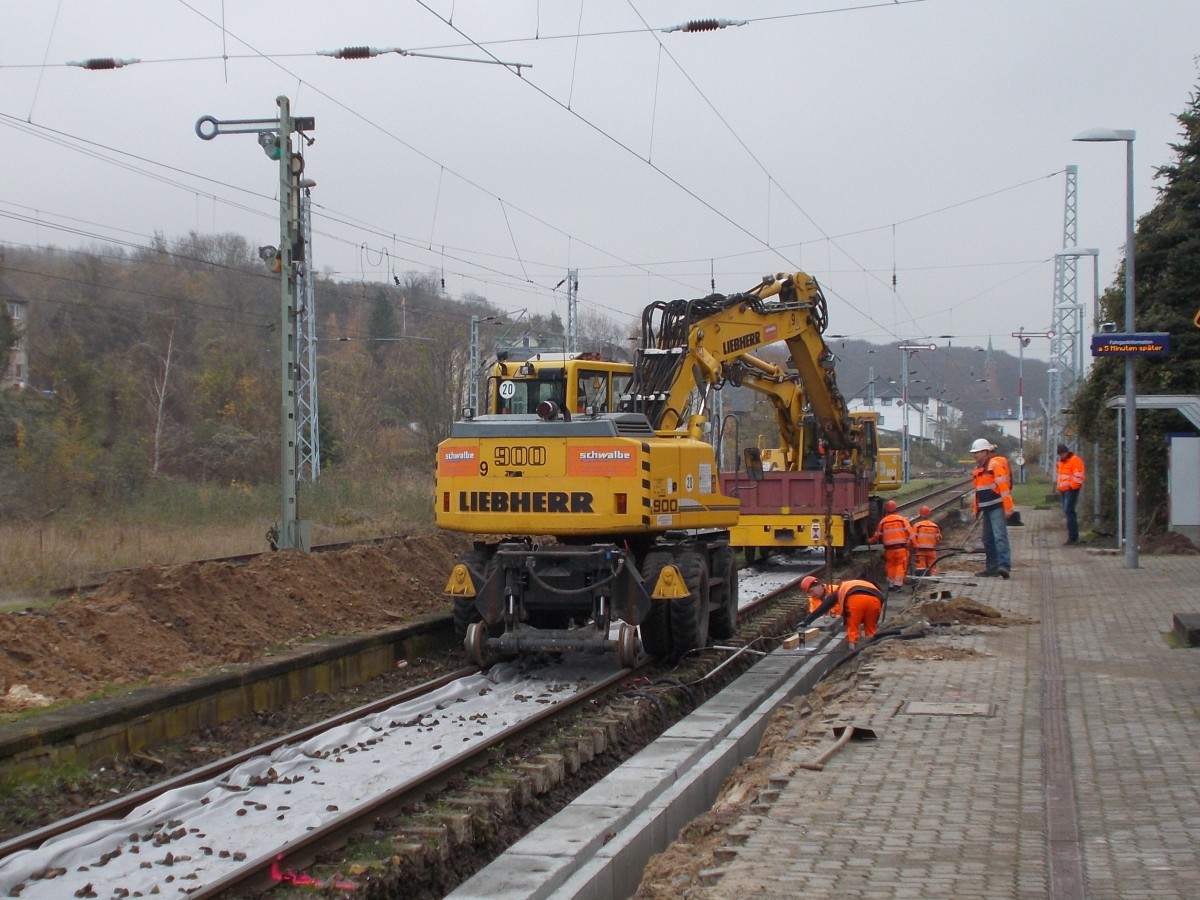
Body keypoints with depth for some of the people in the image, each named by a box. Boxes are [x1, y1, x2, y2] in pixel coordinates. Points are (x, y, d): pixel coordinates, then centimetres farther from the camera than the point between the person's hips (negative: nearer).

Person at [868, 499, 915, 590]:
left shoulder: (883, 521, 4)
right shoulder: (902, 519, -1)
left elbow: (877, 535, 13)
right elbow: (910, 532, -6)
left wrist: (870, 541, 30)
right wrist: (910, 542, 1)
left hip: (889, 548, 2)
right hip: (901, 548, -1)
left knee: (890, 565, 13)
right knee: (900, 565, 3)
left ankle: (891, 583, 13)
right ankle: (898, 582, -8)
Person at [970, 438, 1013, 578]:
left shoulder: (996, 464, -8)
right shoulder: (980, 468, 21)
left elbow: (1004, 485, -16)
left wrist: (1008, 507, -21)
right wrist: (976, 509, 27)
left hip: (997, 507, -10)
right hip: (987, 508, 10)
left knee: (1000, 536, -19)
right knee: (988, 539, 10)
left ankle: (1004, 565, -27)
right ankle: (992, 567, 15)